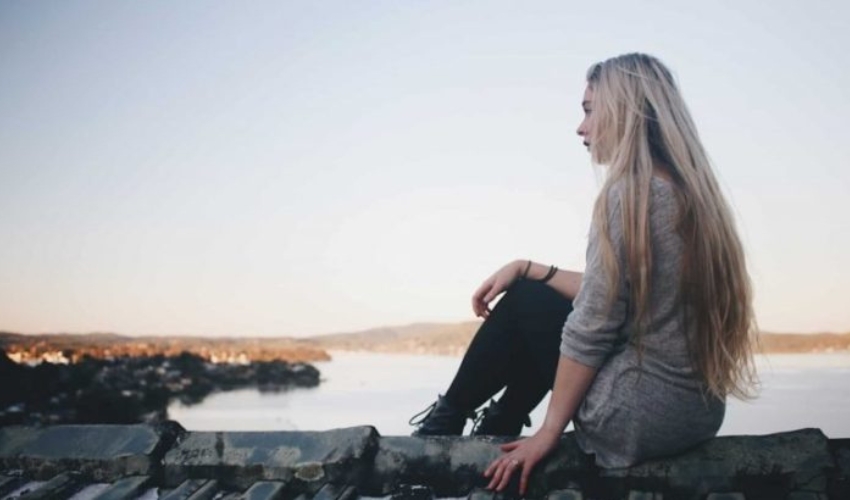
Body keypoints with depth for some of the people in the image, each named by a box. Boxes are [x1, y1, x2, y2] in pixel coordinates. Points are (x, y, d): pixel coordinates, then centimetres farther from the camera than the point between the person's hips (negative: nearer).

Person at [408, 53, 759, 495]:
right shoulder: (690, 191, 10)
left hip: (641, 413, -8)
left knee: (524, 303, 8)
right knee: (533, 289, 21)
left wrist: (548, 432, -9)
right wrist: (527, 268, 17)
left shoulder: (627, 192, -17)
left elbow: (592, 328, -18)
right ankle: (498, 429, 31)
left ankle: (449, 420, 26)